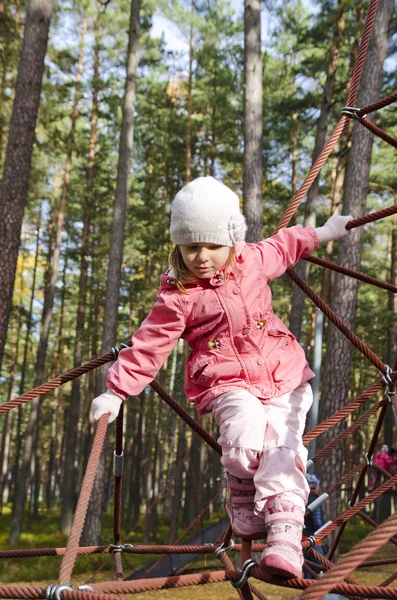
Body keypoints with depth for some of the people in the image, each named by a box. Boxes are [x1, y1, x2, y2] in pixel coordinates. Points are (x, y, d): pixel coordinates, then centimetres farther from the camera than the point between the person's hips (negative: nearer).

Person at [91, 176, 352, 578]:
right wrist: (116, 391, -9)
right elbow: (149, 345, -6)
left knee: (282, 447, -17)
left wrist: (321, 233, 34)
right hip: (227, 383, -3)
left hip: (283, 374, 4)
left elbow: (283, 245, 27)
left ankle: (284, 537, -21)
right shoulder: (177, 296, -9)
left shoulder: (253, 260, 4)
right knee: (246, 437, -29)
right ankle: (245, 514, 1)